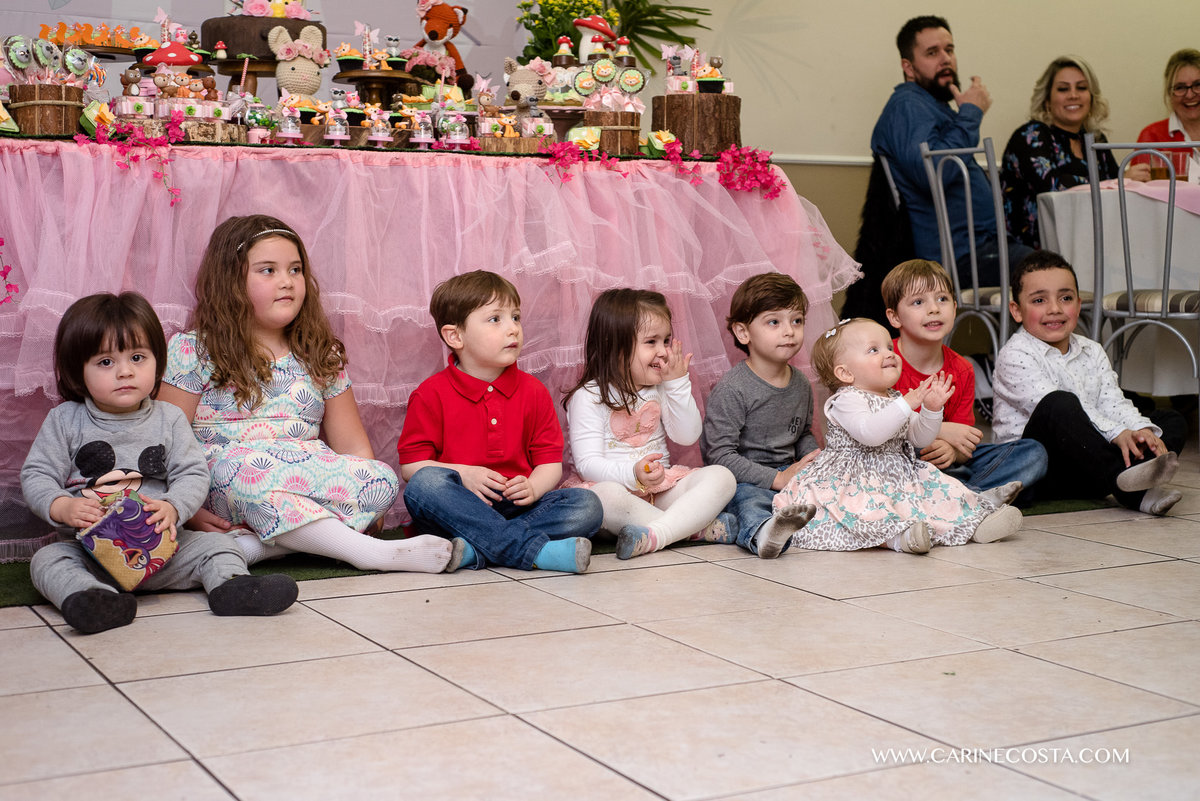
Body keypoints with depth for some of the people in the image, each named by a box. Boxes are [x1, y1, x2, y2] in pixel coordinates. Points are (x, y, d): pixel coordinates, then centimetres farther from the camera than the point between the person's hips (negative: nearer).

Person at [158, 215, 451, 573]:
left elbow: (352, 446, 15)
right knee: (236, 463, -37)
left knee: (385, 480, -21)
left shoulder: (322, 357, 16)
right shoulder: (192, 352, 4)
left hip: (309, 482, 4)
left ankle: (253, 548, -33)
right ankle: (368, 550, -35)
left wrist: (362, 499, -3)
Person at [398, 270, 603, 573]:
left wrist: (533, 487, -14)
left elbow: (550, 461, 9)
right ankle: (533, 550, -40)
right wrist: (464, 475, -17)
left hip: (515, 506, 3)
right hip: (457, 509, -3)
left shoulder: (533, 392, 10)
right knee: (425, 483, -35)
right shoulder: (432, 394, 0)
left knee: (587, 506, -20)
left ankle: (476, 550, -35)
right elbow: (410, 463, -2)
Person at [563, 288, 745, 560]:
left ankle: (655, 535, -39)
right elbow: (588, 464, -15)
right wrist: (633, 474, -34)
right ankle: (702, 528, -33)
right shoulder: (589, 397, -8)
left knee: (721, 477, -19)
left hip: (662, 487, 5)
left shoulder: (663, 388, 11)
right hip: (617, 485, -5)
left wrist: (678, 384, -3)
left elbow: (688, 436, 6)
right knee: (604, 495, -40)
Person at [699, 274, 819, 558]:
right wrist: (777, 479, -20)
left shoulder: (801, 385, 13)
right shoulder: (731, 389, -12)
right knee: (750, 501, -42)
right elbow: (720, 455, -17)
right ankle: (762, 533, -73)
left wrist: (815, 463, 5)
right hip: (741, 481, -10)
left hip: (787, 474, 10)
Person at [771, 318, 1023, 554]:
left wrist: (931, 410, -1)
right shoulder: (847, 400, -11)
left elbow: (920, 439, 17)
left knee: (944, 492, -3)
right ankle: (897, 536, -60)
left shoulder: (896, 400, 16)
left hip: (898, 476, 9)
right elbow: (869, 433, -29)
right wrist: (906, 405, -29)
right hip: (855, 481, -9)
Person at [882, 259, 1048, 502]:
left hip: (951, 463, 5)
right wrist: (942, 431, -23)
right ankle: (980, 496, -33)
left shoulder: (962, 371, 4)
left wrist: (951, 451, -24)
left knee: (1033, 453, -4)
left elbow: (964, 445, 2)